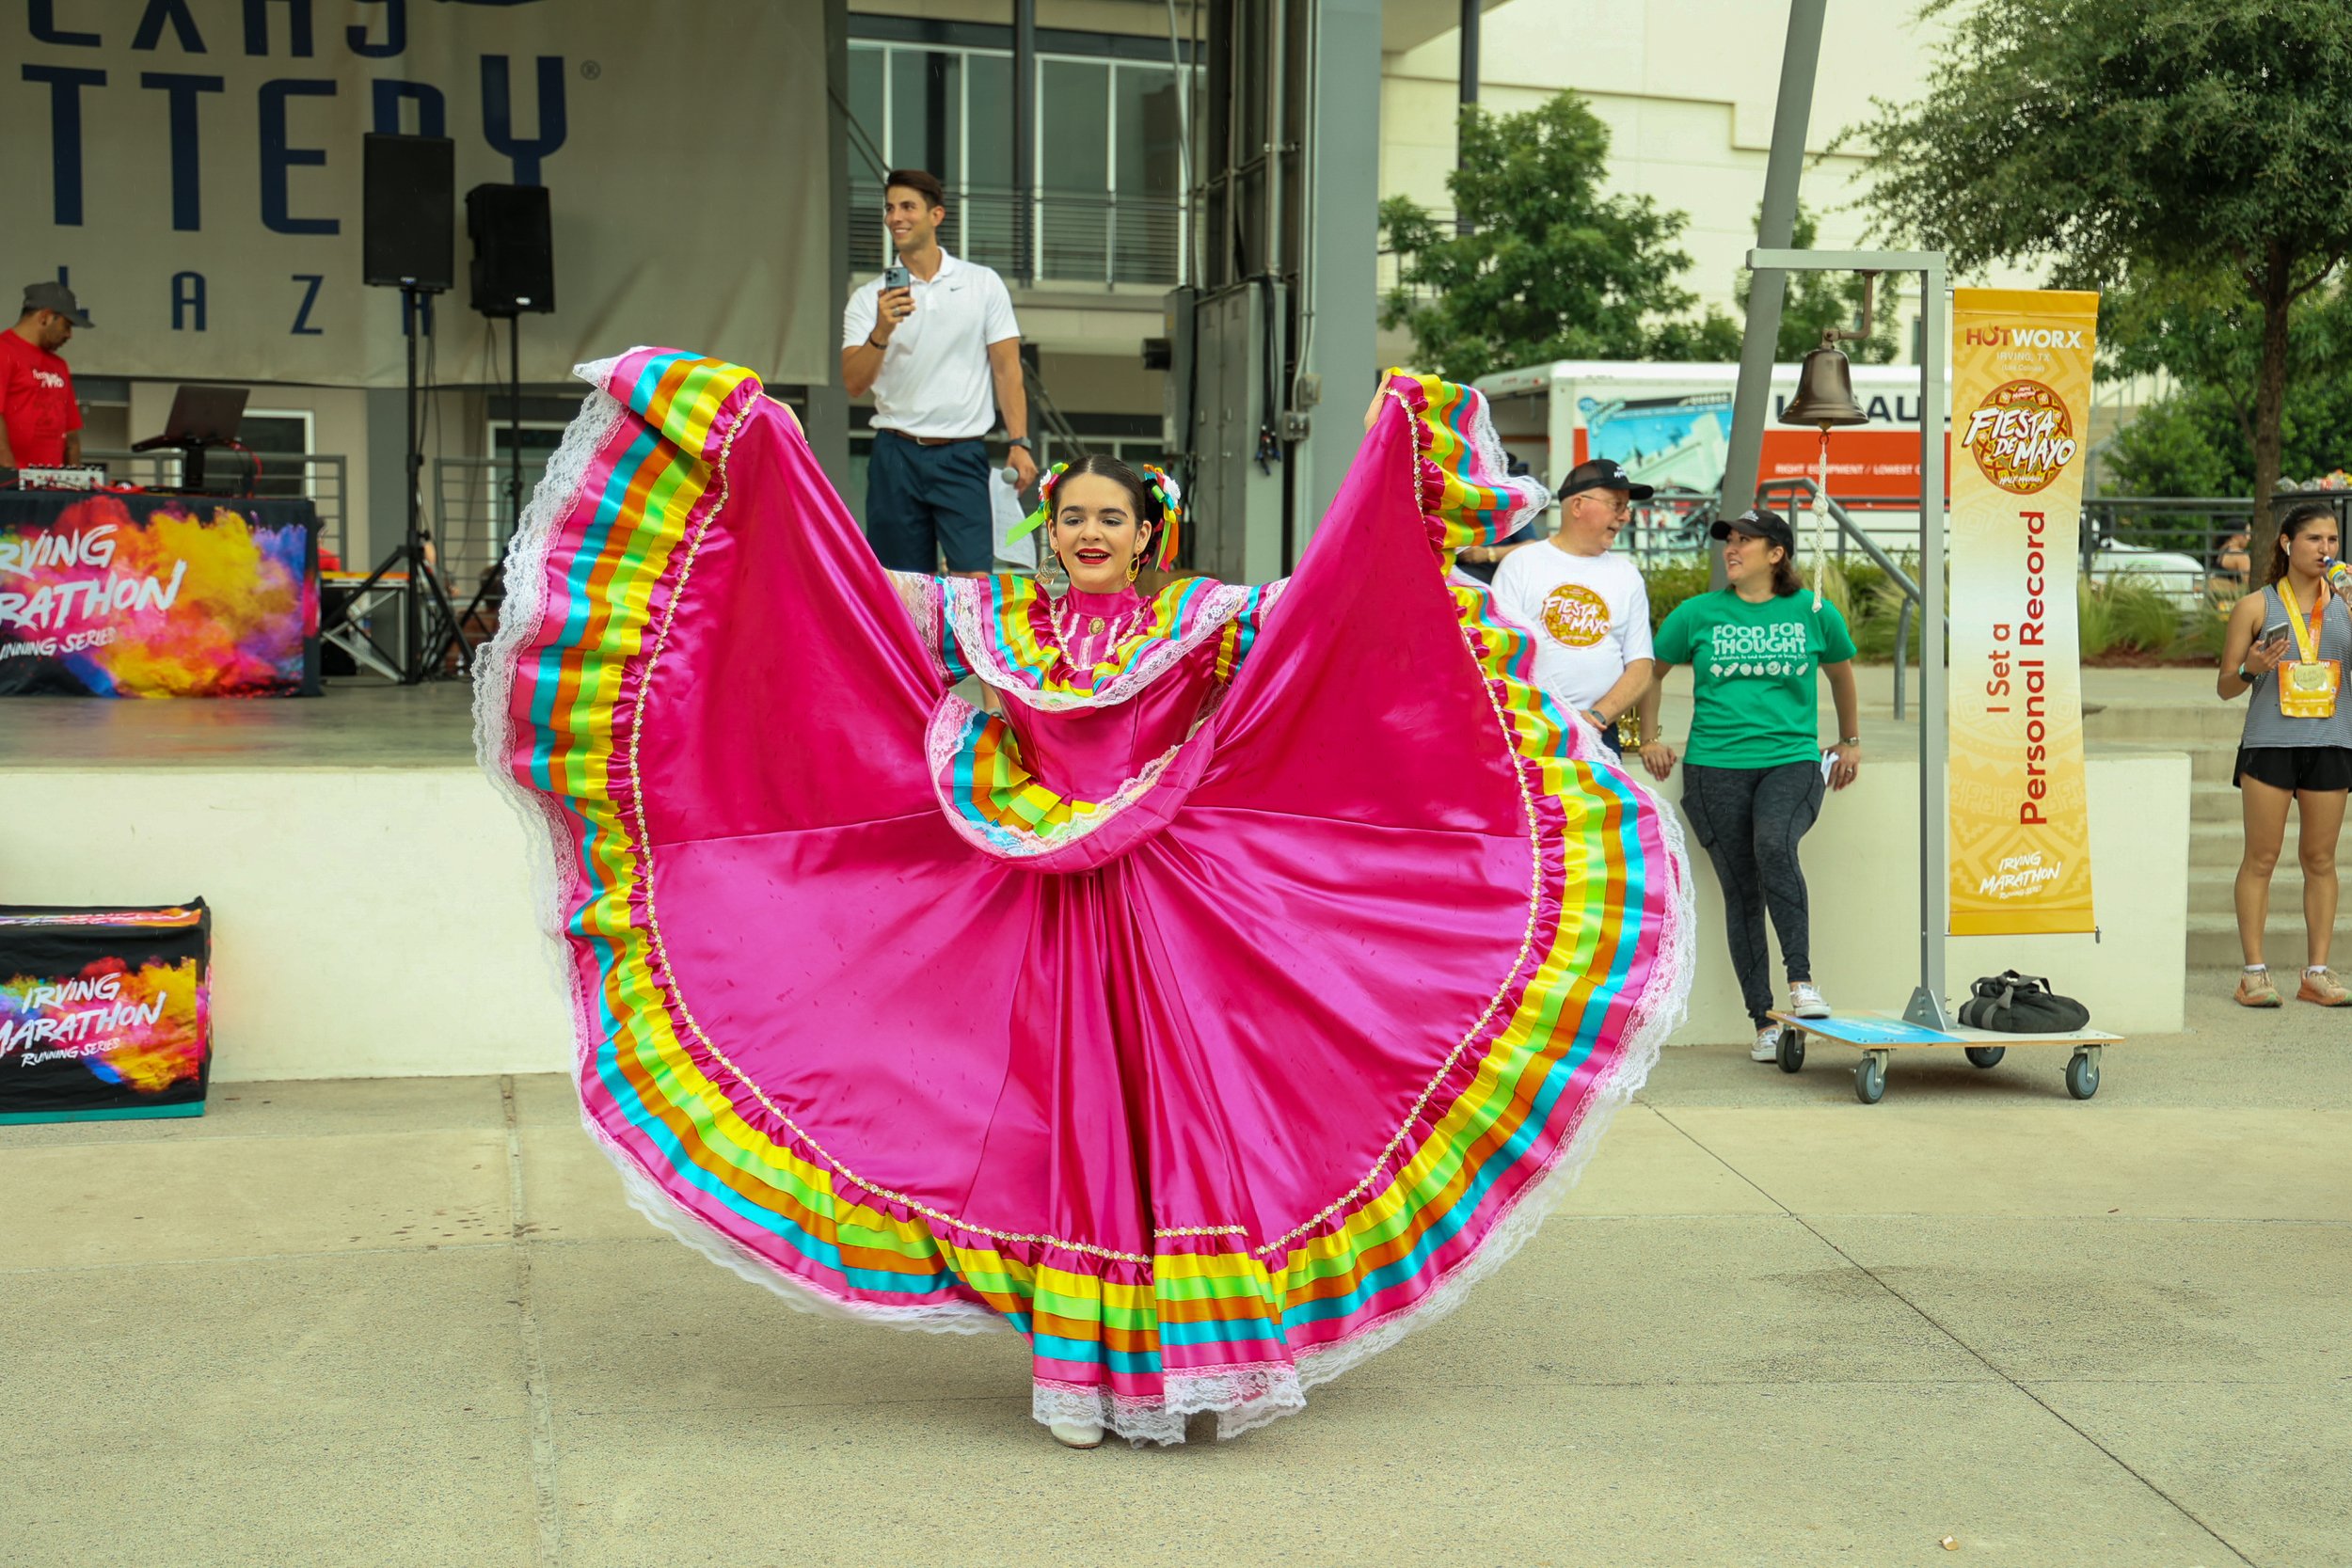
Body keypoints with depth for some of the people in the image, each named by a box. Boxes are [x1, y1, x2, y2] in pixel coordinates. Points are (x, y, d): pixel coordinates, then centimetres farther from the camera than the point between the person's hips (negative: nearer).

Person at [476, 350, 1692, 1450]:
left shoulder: (1201, 623, 5)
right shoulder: (996, 619, 7)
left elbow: (1331, 592, 0)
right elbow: (849, 573, 7)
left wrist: (1405, 451, -4)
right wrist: (761, 446, 5)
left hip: (1171, 905, -1)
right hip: (1039, 912, 1)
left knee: (1179, 1113, -3)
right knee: (1065, 1125, 3)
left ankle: (1186, 1357, 8)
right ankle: (1079, 1373, 14)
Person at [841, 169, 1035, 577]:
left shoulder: (983, 284, 6)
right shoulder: (870, 298, 6)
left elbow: (1007, 369, 5)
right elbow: (854, 384, -3)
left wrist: (1019, 443, -6)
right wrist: (881, 332, -21)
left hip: (963, 455, -1)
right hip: (896, 454, 1)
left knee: (974, 581, -12)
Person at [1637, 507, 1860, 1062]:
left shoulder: (1814, 613, 6)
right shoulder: (1698, 613, 6)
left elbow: (1841, 673, 24)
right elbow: (1652, 672, 21)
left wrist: (1850, 742, 30)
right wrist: (1650, 739, 16)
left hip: (1792, 760, -1)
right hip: (1715, 766, 1)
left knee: (1774, 846, -31)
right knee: (1740, 889, -1)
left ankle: (1801, 979, -23)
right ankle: (1764, 1021, 5)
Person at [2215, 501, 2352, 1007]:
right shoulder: (2256, 607, 2)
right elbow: (2225, 686, 5)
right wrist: (2250, 668, -17)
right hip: (2269, 742, -2)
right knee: (2261, 859, -1)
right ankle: (2254, 971, 5)